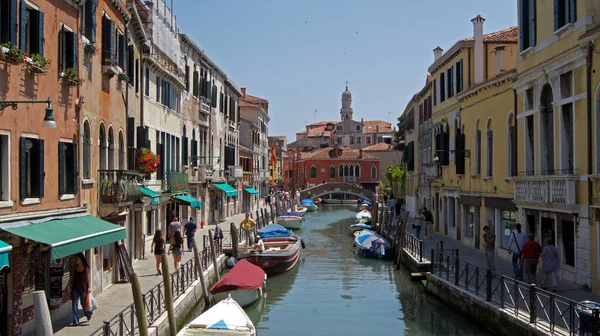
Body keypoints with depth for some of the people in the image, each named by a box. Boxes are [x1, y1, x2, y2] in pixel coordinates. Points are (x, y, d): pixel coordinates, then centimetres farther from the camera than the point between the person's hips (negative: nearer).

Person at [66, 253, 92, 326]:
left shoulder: (86, 268, -5)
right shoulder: (74, 267, 3)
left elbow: (87, 278, -4)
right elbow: (71, 277, 6)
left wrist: (88, 287, -8)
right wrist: (68, 285, -1)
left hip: (83, 288, -3)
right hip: (75, 288, 3)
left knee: (83, 303, 8)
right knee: (74, 305, -1)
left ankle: (88, 314, 38)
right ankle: (76, 322, 3)